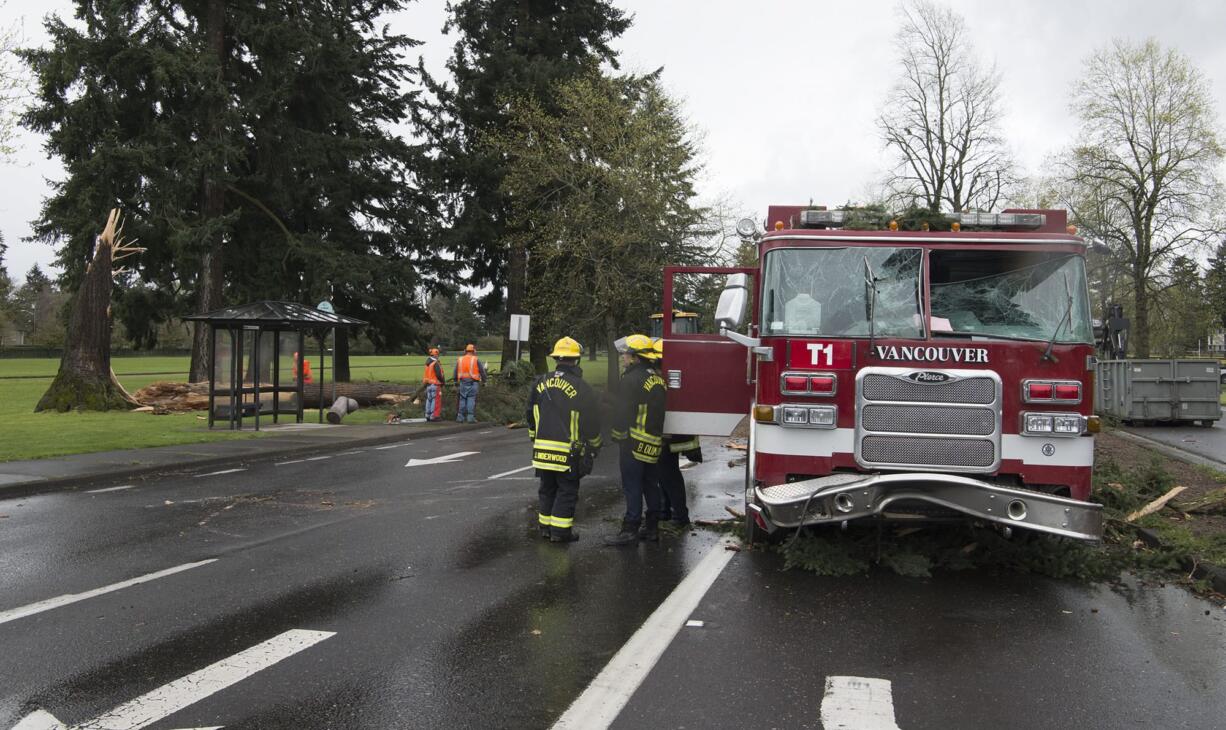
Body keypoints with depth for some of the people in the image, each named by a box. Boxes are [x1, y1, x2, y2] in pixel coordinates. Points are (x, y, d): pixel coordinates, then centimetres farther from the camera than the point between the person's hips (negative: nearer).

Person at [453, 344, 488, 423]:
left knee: (462, 399, 8)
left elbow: (455, 373, 12)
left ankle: (460, 417, 7)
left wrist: (455, 380, 23)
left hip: (462, 383, 3)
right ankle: (471, 417, -5)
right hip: (473, 383, -3)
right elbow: (482, 372, 2)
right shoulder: (476, 360, -1)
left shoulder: (459, 360, 9)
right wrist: (483, 380, 14)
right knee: (471, 399, -2)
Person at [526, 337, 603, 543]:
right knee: (567, 490, 4)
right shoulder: (580, 387, -10)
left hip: (542, 448, 5)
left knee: (547, 488, 17)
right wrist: (594, 446, 10)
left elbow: (530, 415, 14)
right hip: (569, 451, -5)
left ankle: (545, 526, 24)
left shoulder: (540, 383, 5)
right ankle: (560, 530, 5)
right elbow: (592, 420, -4)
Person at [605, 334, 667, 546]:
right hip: (654, 441, 9)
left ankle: (630, 529, -2)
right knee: (650, 484, 14)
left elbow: (622, 411, -16)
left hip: (634, 442, -9)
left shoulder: (632, 379, -15)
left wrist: (618, 435, -6)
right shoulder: (657, 378, 12)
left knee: (632, 486, -4)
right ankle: (652, 528, 19)